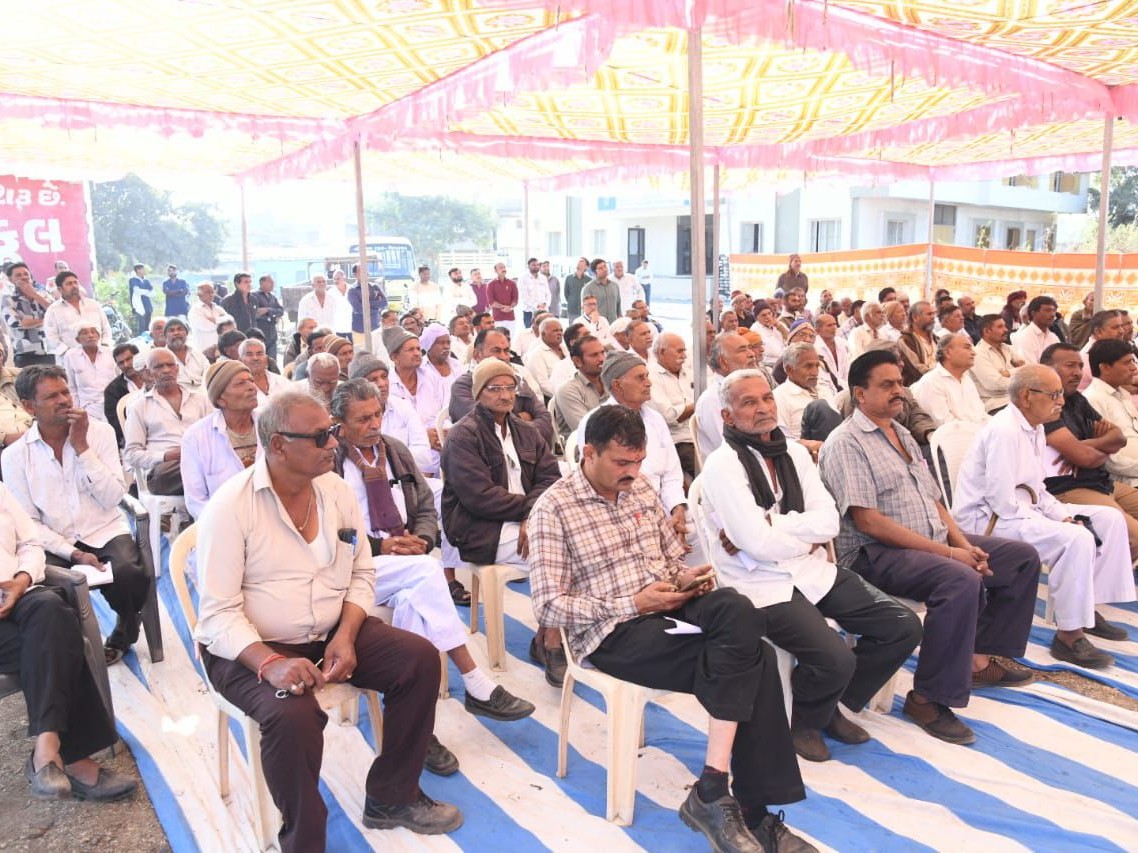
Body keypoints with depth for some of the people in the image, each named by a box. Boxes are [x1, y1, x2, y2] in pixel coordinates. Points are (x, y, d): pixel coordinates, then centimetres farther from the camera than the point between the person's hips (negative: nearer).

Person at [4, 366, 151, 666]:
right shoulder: (14, 456, -1)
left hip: (106, 533, 0)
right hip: (56, 543, 0)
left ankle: (123, 635, 4)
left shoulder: (100, 432, -1)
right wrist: (73, 553, -16)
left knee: (128, 574, -30)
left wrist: (81, 447, -15)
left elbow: (112, 498, -9)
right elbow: (28, 523, -2)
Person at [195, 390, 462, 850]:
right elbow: (219, 612, -18)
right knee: (294, 716, -33)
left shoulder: (337, 490, 0)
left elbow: (362, 574, 5)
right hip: (249, 648, -5)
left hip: (332, 635, 6)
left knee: (420, 658, -9)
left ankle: (391, 798, 7)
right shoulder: (230, 506, -16)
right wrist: (270, 662, -33)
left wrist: (345, 637, -12)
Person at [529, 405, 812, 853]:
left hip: (670, 607, 6)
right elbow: (548, 606, -11)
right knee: (747, 656, -24)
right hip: (614, 631, -6)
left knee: (738, 610, -28)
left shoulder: (641, 488, 13)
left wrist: (687, 577, -4)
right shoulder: (553, 509, -7)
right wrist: (632, 605, -17)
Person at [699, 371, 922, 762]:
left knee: (903, 627, 0)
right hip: (763, 586, -7)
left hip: (813, 571, 8)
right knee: (836, 658, -26)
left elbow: (829, 520, -3)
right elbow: (759, 545, -20)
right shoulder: (722, 465, -12)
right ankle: (806, 724, 9)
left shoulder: (794, 453, 9)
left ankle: (833, 706, 19)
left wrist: (770, 528, -15)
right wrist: (808, 534, -5)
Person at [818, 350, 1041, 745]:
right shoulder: (846, 443, -12)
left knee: (1023, 557, 8)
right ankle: (928, 698, -21)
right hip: (875, 554, -10)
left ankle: (980, 658, 12)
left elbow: (933, 500, 18)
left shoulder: (901, 434, 17)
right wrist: (947, 552, -20)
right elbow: (868, 521, -20)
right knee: (961, 581, -33)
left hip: (935, 543, 10)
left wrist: (962, 543, -2)